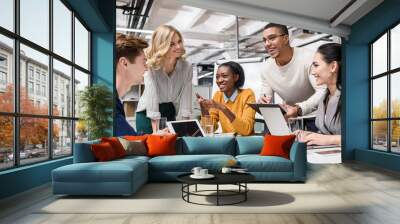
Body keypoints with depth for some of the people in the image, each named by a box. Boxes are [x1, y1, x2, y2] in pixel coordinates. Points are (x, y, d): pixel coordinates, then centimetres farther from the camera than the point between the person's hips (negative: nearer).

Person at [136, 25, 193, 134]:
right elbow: (152, 97, -28)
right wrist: (156, 131, -33)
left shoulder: (186, 67, -13)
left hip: (170, 113, 3)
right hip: (147, 114, -2)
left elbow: (186, 97, -16)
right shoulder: (151, 66, -21)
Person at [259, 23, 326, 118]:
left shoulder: (308, 58, -16)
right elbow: (268, 103, 5)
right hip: (289, 118, 4)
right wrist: (263, 104, -19)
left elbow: (324, 92, -23)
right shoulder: (266, 68, -1)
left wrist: (300, 109, -38)